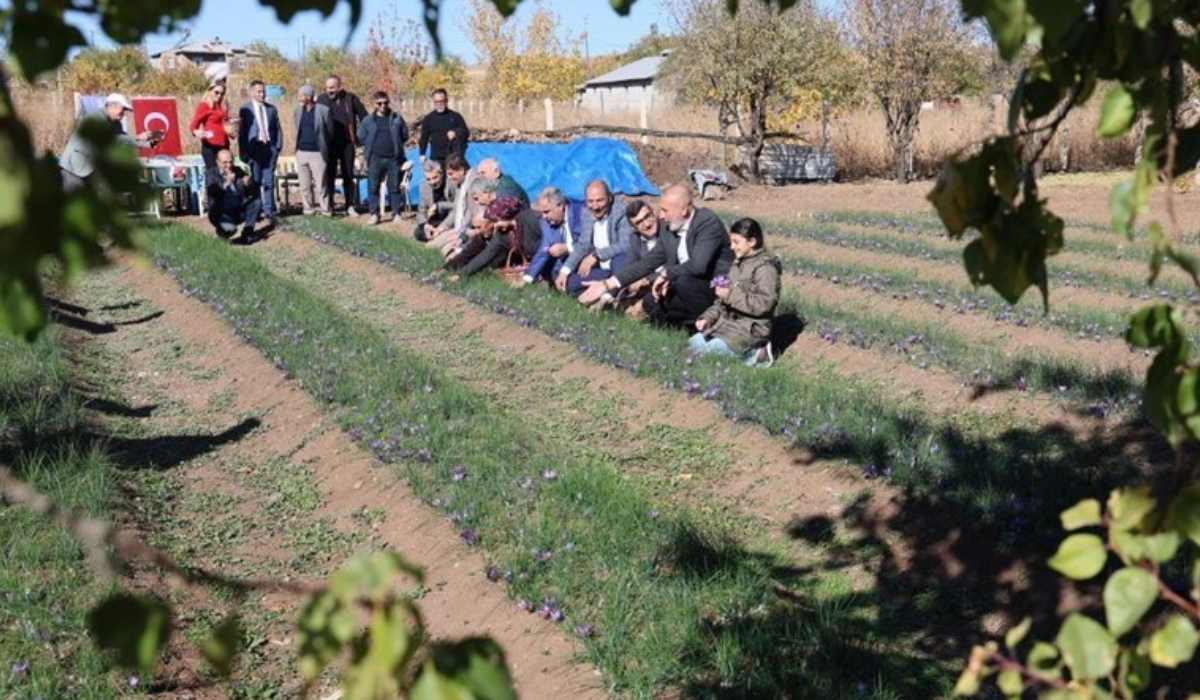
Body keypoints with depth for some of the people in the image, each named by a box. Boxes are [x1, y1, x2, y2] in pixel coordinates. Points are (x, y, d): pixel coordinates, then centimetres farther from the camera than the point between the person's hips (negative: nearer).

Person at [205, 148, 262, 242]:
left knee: (256, 201, -15)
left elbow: (254, 192, -1)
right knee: (229, 229, -32)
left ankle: (247, 231, -6)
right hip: (222, 214, -4)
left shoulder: (238, 171, 6)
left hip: (239, 212, 4)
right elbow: (211, 192, -23)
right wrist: (226, 183, -38)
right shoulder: (210, 173, -3)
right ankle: (222, 228, 7)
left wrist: (248, 183, -23)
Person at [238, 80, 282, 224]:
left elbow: (277, 129, 14)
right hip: (254, 148, -2)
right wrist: (243, 152, -6)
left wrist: (278, 146, 4)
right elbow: (241, 132, -1)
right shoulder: (245, 109, 1)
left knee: (269, 181, 2)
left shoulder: (271, 109, 11)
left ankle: (269, 211, 6)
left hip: (270, 148, 2)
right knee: (255, 181, 3)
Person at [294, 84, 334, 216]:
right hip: (301, 152, 5)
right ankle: (308, 208, 16)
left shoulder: (323, 110, -6)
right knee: (304, 185, 8)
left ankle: (325, 210, 4)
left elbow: (330, 131, 2)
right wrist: (299, 143, 16)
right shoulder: (298, 110, 8)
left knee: (320, 184, -3)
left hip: (317, 153, -5)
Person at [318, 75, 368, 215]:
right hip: (329, 144, 0)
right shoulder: (322, 100, 0)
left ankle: (350, 205, 11)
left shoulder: (350, 99, 0)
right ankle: (328, 205, 10)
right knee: (329, 175, 4)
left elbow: (364, 117, 7)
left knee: (348, 175, 6)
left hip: (347, 143, 0)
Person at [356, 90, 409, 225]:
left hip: (394, 158, 0)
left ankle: (396, 212, 13)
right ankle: (374, 214, 4)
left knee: (395, 187, 5)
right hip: (375, 159, 0)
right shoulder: (368, 120, 5)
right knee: (373, 187, -1)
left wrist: (396, 145, 5)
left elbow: (405, 135, 9)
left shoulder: (397, 118, 5)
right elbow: (361, 137, 9)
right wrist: (371, 146, 6)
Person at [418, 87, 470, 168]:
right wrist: (422, 154, 3)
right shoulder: (428, 119, 9)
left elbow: (466, 133, 5)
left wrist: (456, 133, -16)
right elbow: (424, 137, 12)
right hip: (436, 158, 1)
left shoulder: (455, 116, 6)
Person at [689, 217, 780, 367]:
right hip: (727, 322, 10)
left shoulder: (766, 268, -14)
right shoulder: (737, 264, 14)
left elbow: (763, 304, -23)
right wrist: (708, 317, 6)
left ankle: (751, 353, -6)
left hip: (750, 329, -10)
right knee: (693, 344, 0)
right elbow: (723, 299, 20)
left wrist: (731, 295, -24)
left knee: (705, 351, -20)